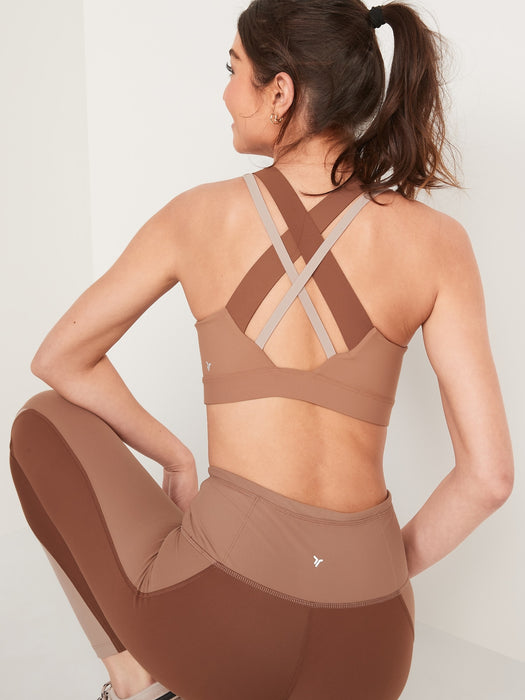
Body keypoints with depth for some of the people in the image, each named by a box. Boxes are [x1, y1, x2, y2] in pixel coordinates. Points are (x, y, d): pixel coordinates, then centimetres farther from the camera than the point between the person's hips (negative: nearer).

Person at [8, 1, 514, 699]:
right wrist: (390, 568, 12)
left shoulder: (200, 215, -3)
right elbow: (489, 475, -4)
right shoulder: (437, 242, -3)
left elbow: (60, 360, 11)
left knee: (43, 425, 21)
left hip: (219, 618, -3)